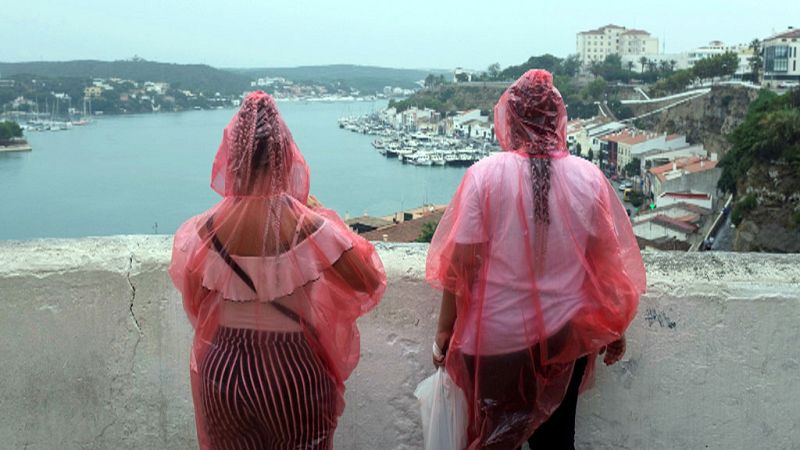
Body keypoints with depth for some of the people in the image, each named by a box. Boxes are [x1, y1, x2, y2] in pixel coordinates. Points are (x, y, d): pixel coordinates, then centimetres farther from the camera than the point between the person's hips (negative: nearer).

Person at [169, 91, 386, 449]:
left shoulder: (206, 229, -9)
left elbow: (194, 304, 3)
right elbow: (371, 283, -9)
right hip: (292, 370, -2)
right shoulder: (307, 225, -19)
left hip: (222, 369, 3)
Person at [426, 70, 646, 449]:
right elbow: (607, 263, -2)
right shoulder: (589, 178, -8)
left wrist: (445, 330, -1)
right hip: (564, 335, 2)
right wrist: (614, 327, 12)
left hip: (495, 337, -2)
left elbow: (461, 265, -13)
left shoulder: (485, 175, -15)